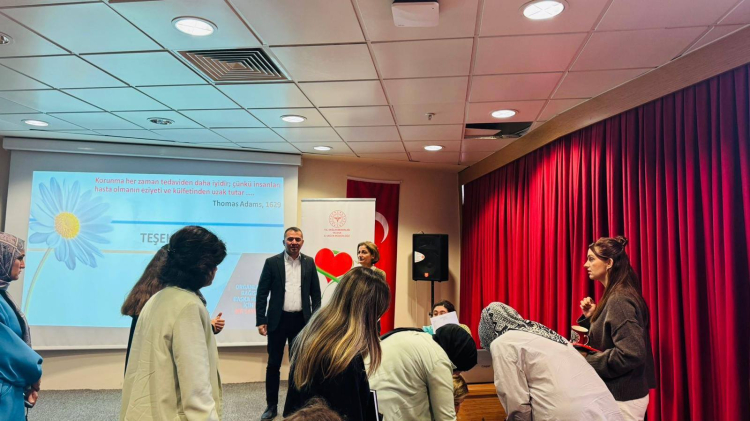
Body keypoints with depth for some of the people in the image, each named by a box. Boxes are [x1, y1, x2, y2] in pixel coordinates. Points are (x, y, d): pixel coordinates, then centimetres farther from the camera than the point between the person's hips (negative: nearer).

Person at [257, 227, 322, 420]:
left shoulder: (309, 262, 4)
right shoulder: (272, 262, -3)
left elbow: (315, 293, 7)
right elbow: (262, 293, -3)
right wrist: (261, 321, -8)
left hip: (301, 320, 2)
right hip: (278, 320, -1)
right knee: (273, 364, 7)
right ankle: (271, 405, 21)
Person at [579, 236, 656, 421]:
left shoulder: (619, 300, -21)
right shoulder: (614, 296, 8)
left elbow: (631, 354, -27)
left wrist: (587, 362, -18)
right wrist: (590, 317, 3)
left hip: (623, 398, -9)